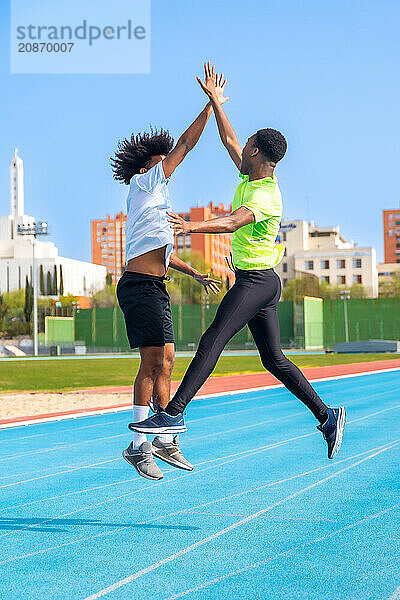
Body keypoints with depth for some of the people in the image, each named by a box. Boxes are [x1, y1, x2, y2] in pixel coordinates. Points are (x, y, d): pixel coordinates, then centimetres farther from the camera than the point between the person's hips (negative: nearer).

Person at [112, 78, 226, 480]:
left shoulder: (154, 198, 24)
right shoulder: (144, 184, -1)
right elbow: (185, 144, -3)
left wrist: (196, 274, 32)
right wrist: (211, 104, 2)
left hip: (154, 289, 10)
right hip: (140, 285, -10)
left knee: (165, 361, 9)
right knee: (152, 362, -11)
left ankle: (164, 440, 15)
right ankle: (138, 445, -7)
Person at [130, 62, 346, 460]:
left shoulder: (264, 195, -17)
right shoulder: (251, 176, 11)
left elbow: (232, 222, -36)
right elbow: (229, 140, 24)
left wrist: (191, 227, -50)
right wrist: (214, 100, 26)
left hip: (255, 280, -10)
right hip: (259, 282, 10)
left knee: (212, 340, -17)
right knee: (274, 360, 9)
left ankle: (173, 413, -21)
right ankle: (327, 417, 11)